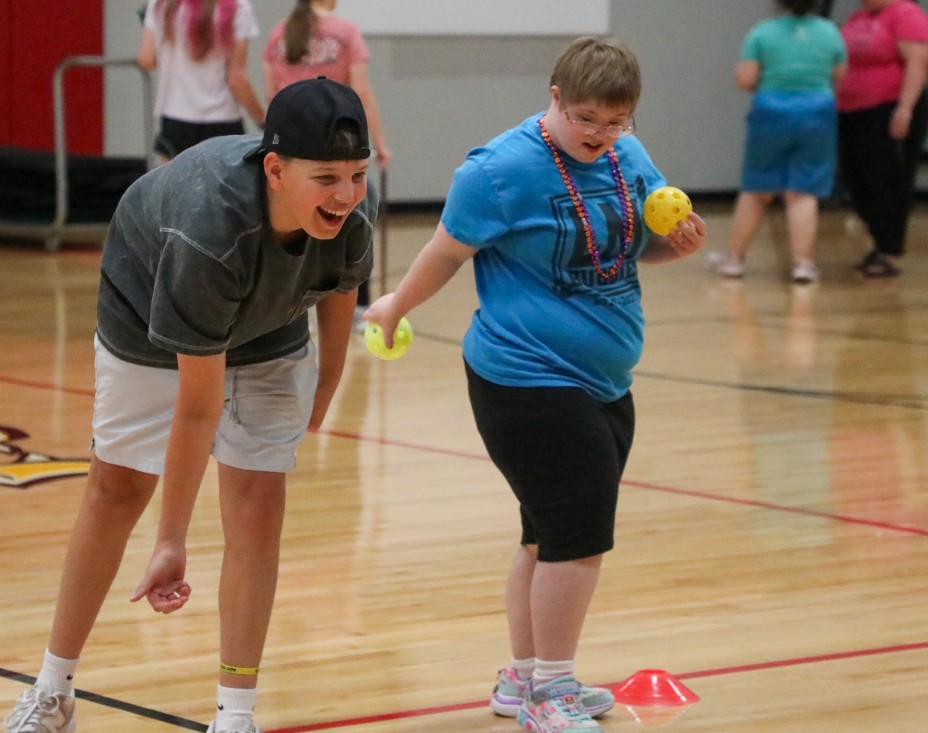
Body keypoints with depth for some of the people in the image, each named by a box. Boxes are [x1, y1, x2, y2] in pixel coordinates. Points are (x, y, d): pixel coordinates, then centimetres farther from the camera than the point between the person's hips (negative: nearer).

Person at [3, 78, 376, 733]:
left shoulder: (354, 212, -32)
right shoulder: (206, 232, -45)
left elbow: (340, 291, -4)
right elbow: (198, 407, -39)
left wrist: (326, 386, 11)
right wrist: (173, 543, -33)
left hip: (269, 337, 3)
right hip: (147, 326, -3)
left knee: (258, 503, -7)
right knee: (117, 490, 9)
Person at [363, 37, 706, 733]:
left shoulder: (630, 158, 5)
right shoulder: (505, 170, -16)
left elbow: (640, 244, 19)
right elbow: (448, 251, -5)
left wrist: (680, 242, -2)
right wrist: (398, 305, 7)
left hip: (603, 385, 8)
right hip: (527, 382, -8)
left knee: (555, 537, 16)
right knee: (580, 533, -12)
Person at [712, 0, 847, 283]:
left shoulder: (762, 33, -4)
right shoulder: (830, 32, 2)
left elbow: (744, 79, -7)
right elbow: (840, 77, 9)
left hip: (771, 114, -1)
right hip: (818, 114, 1)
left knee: (756, 191, 10)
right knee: (804, 194, 1)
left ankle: (734, 258, 16)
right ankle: (803, 262, -5)